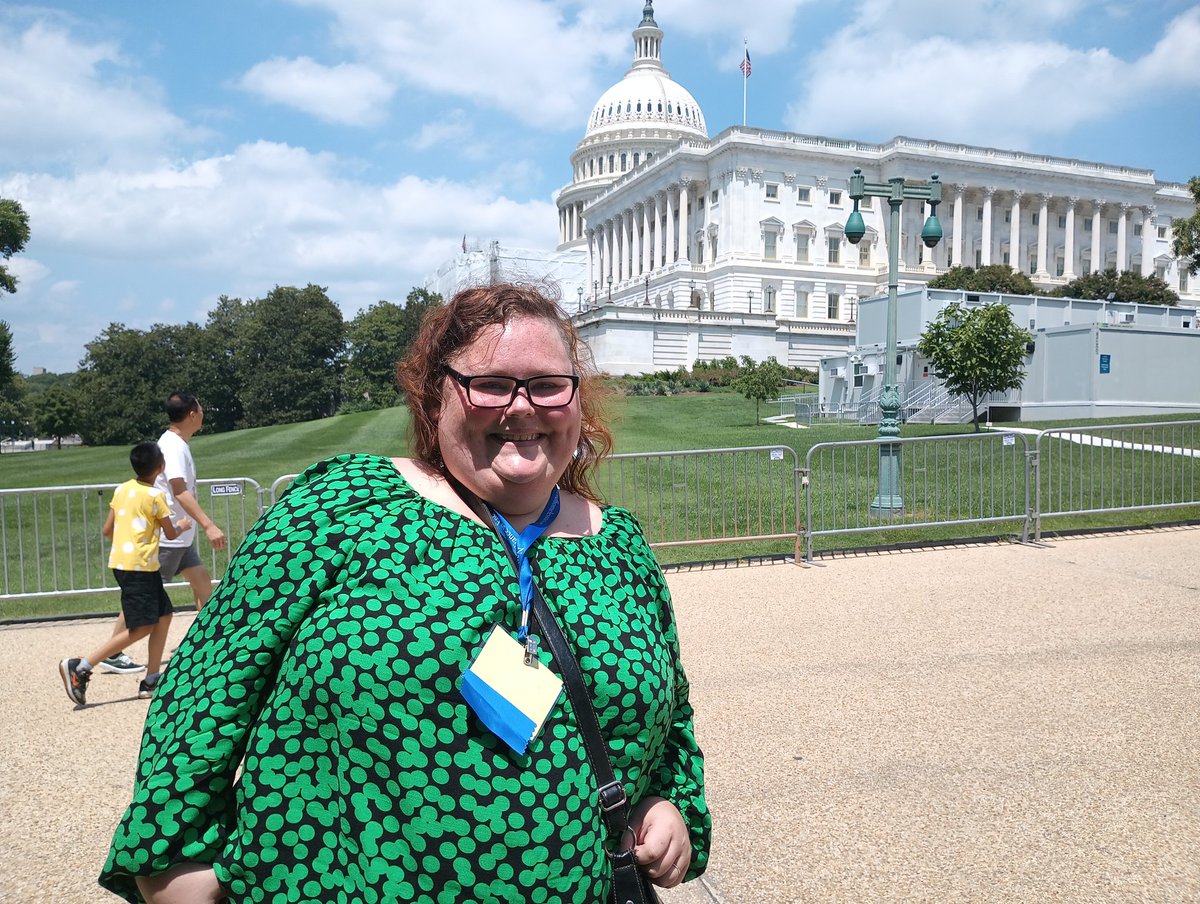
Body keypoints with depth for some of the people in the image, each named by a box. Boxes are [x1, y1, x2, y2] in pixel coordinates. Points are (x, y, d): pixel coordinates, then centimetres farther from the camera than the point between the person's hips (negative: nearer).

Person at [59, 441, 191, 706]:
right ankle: (80, 667, -11)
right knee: (141, 628, -7)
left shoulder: (122, 489, 9)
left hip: (120, 562, 8)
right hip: (139, 565, -8)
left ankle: (152, 681, 14)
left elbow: (106, 530, 12)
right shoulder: (155, 495, -10)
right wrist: (181, 525, 21)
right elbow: (170, 533, -1)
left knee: (163, 615, 13)